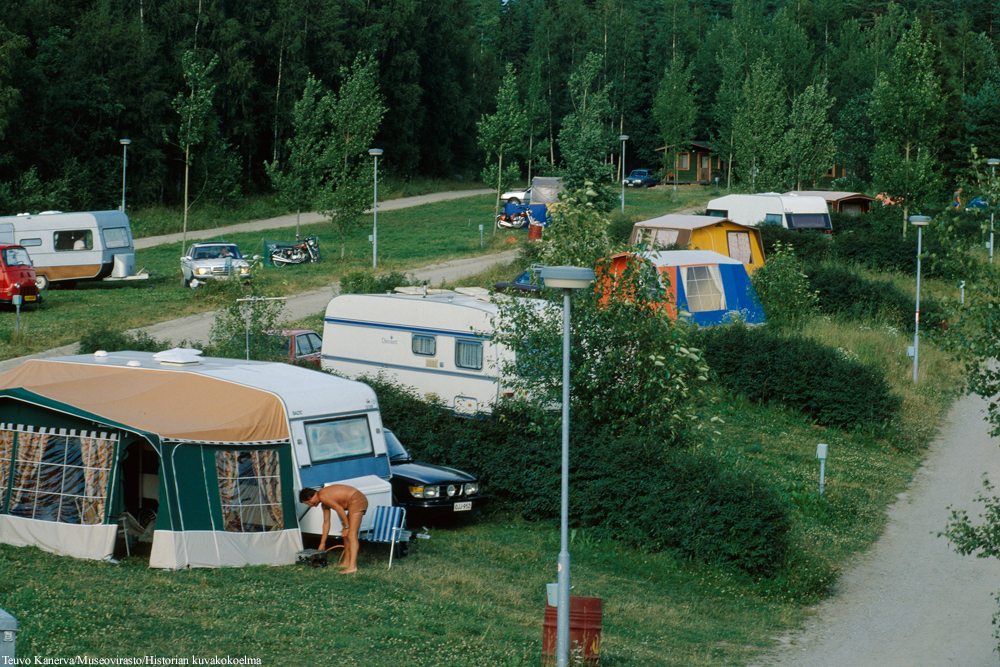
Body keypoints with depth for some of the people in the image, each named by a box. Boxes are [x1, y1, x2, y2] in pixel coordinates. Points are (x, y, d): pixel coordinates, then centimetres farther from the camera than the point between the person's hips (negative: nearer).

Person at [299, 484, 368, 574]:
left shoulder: (322, 496, -10)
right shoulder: (324, 504, 22)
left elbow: (339, 508, -19)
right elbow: (326, 522, 30)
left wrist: (346, 527, -11)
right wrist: (322, 543, 36)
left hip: (356, 501, -11)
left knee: (351, 534, -15)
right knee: (346, 534, 18)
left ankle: (352, 566, -23)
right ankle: (346, 562, 23)